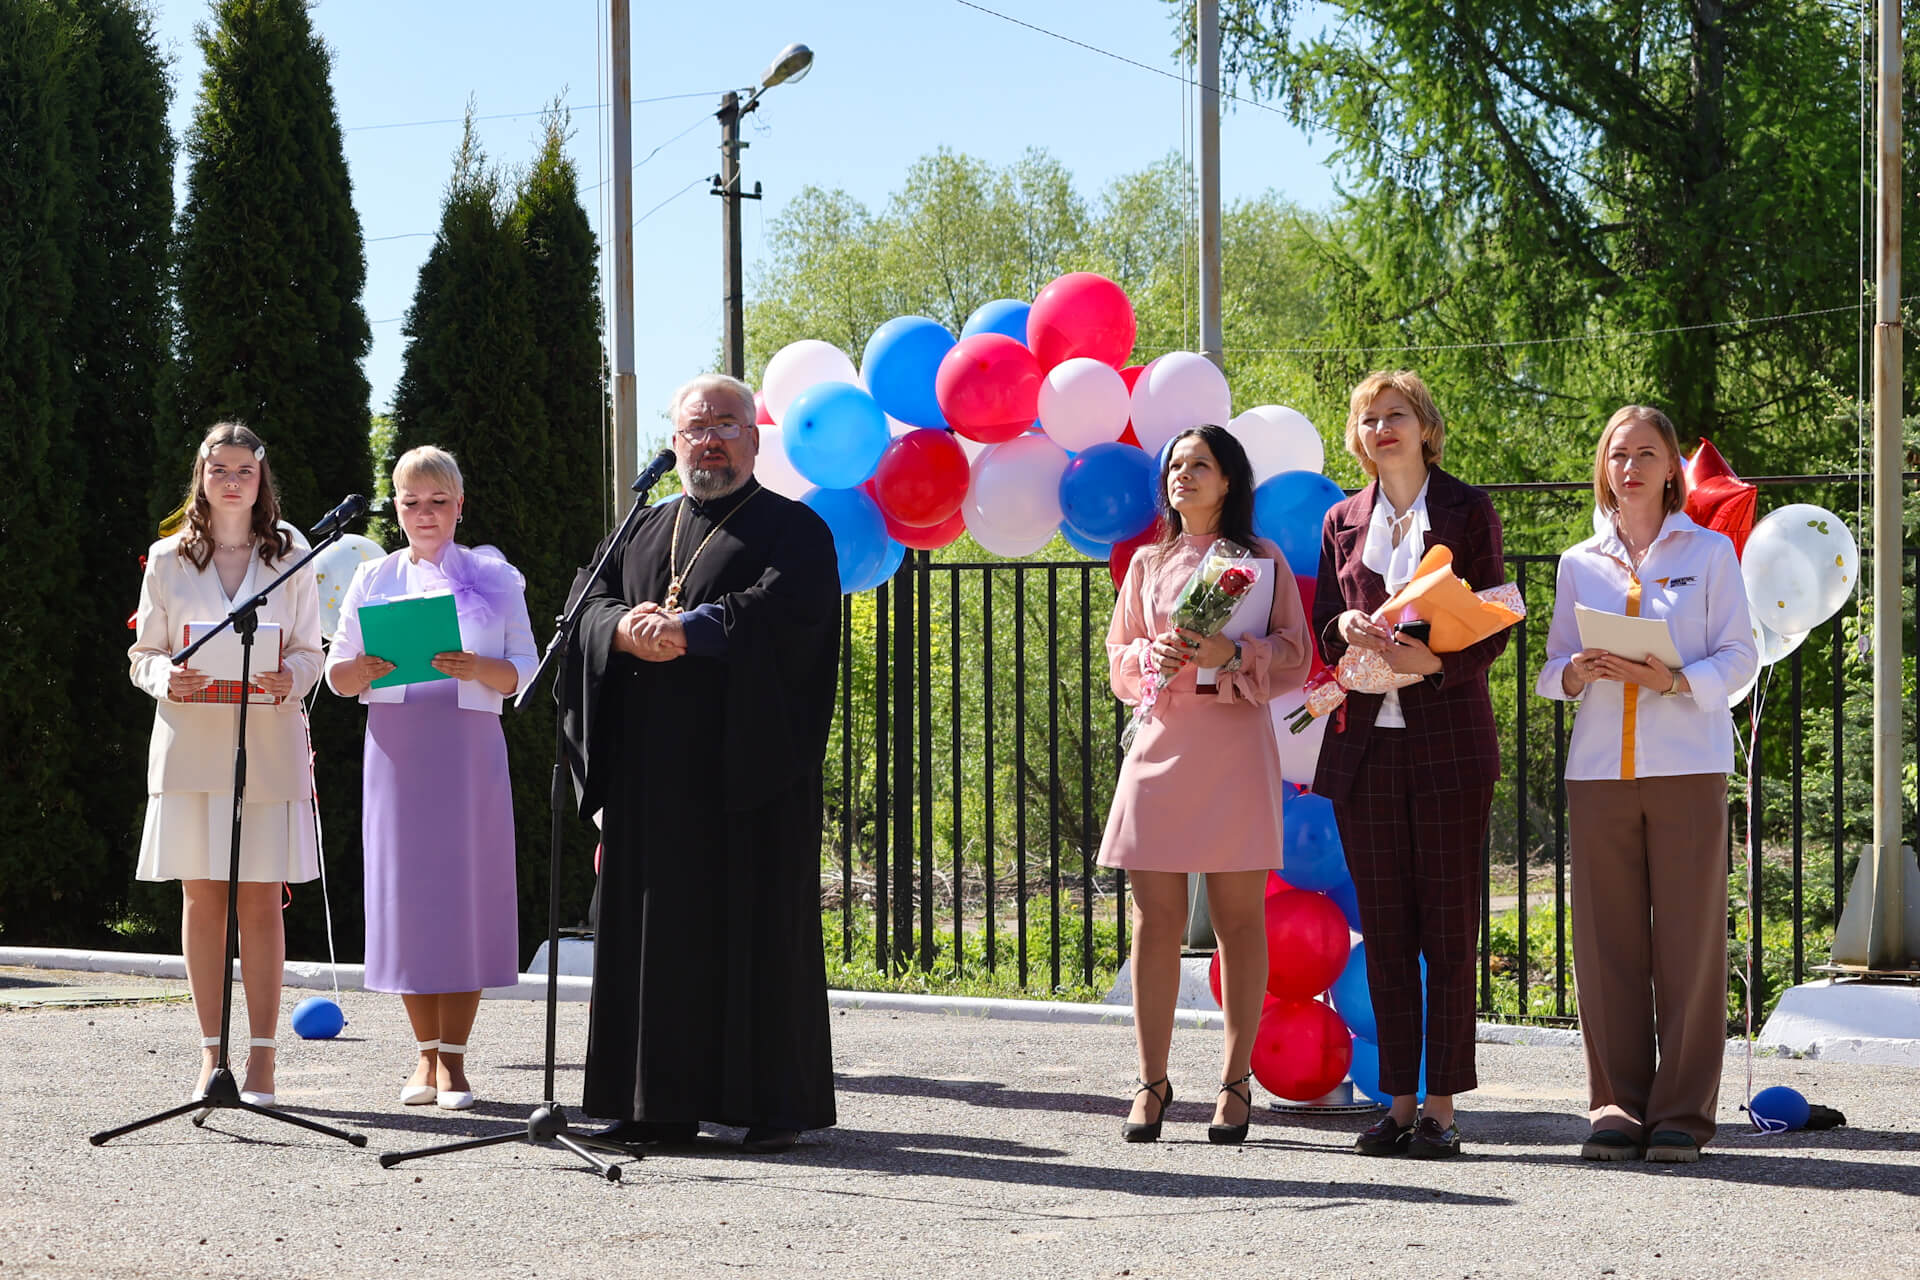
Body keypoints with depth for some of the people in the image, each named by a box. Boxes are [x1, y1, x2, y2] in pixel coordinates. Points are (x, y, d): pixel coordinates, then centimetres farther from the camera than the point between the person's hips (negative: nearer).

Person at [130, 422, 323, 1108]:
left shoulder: (290, 557, 9)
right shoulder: (168, 560, 10)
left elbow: (311, 651, 8)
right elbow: (144, 653, 9)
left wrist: (289, 678, -15)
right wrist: (167, 678, -13)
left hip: (269, 743, -1)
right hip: (190, 743, 1)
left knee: (261, 898, -3)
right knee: (201, 894, 0)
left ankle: (261, 1056, 0)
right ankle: (212, 1052, 6)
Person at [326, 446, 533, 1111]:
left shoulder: (494, 578, 7)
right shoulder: (373, 579, 12)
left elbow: (528, 673, 3)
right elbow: (336, 673, 12)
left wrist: (478, 668, -17)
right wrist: (360, 671, -12)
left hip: (469, 751, -1)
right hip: (397, 750, 2)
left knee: (466, 893, -4)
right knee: (407, 894, 0)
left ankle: (453, 1056, 1)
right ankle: (426, 1053, 10)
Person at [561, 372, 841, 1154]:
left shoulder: (792, 530, 3)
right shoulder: (645, 531, 20)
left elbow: (782, 612, -14)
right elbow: (588, 600, 9)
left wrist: (688, 631, -21)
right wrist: (626, 629, -13)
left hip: (749, 766, -5)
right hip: (652, 771, 5)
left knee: (756, 932, -5)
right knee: (658, 929, 4)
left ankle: (771, 1103, 0)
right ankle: (661, 1103, 9)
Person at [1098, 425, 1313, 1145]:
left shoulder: (1263, 561, 7)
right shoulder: (1148, 564, 17)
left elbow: (1294, 656, 2)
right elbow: (1117, 659, 16)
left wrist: (1232, 654, -15)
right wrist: (1151, 656, -6)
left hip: (1235, 747, -2)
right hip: (1162, 745, 3)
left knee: (1238, 915, -2)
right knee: (1155, 917, -2)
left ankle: (1236, 1084, 5)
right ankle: (1152, 1084, 3)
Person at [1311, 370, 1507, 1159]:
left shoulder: (1466, 511, 3)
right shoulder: (1344, 522, 14)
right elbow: (1322, 627, 15)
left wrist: (1436, 660, -19)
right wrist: (1346, 628, -9)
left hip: (1448, 742, -4)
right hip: (1365, 742, 4)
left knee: (1449, 930, -3)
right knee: (1385, 931, 5)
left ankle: (1441, 1106, 0)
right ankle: (1399, 1101, 10)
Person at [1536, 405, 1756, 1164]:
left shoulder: (1710, 553, 8)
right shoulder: (1579, 565, 15)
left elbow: (1740, 656, 1)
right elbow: (1552, 670, 13)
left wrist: (1675, 681, -17)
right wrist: (1578, 673, -10)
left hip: (1686, 766, -2)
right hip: (1600, 768, 2)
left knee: (1688, 938, -4)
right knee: (1607, 940, -1)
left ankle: (1681, 1112, 0)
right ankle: (1617, 1108, 5)